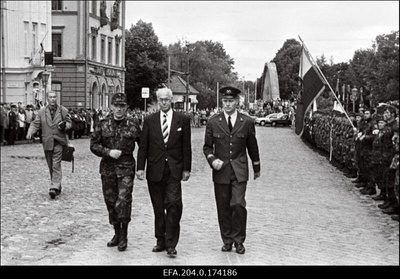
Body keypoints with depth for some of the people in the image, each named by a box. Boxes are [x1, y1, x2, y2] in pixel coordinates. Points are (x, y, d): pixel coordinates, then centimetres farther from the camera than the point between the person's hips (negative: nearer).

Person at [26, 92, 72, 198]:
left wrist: (65, 126, -14)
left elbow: (69, 122, 10)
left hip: (59, 142, -3)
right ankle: (57, 186, 24)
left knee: (56, 165, -12)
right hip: (47, 142, 3)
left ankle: (54, 187, -15)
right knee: (51, 166, 10)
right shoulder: (41, 112, 6)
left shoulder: (63, 110, 3)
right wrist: (30, 133, -14)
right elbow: (35, 124, 5)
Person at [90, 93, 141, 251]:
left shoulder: (133, 124, 1)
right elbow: (93, 145, 3)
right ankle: (117, 233, 26)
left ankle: (124, 236, 2)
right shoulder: (103, 124, 4)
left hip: (126, 168, -3)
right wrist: (108, 152, -12)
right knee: (110, 201, 10)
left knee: (123, 201, -12)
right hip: (107, 168, 3)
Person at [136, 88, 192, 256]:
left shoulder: (183, 120, 4)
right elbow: (143, 146, 5)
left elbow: (186, 146, 4)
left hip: (174, 171, -2)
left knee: (174, 204, -12)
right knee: (158, 208, 8)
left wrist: (186, 169, 0)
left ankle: (171, 244, -4)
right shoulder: (149, 120, 7)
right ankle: (161, 241, 19)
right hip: (155, 171, 2)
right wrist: (140, 167, -2)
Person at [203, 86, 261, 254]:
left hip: (239, 170, -1)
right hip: (220, 170, 1)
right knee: (223, 207, 5)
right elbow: (207, 147, 8)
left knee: (238, 204, -12)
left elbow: (252, 146, 11)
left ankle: (239, 240, 4)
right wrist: (212, 159, -12)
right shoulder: (213, 122, 2)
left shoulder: (247, 122, 2)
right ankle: (227, 240, 19)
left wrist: (257, 168, 19)